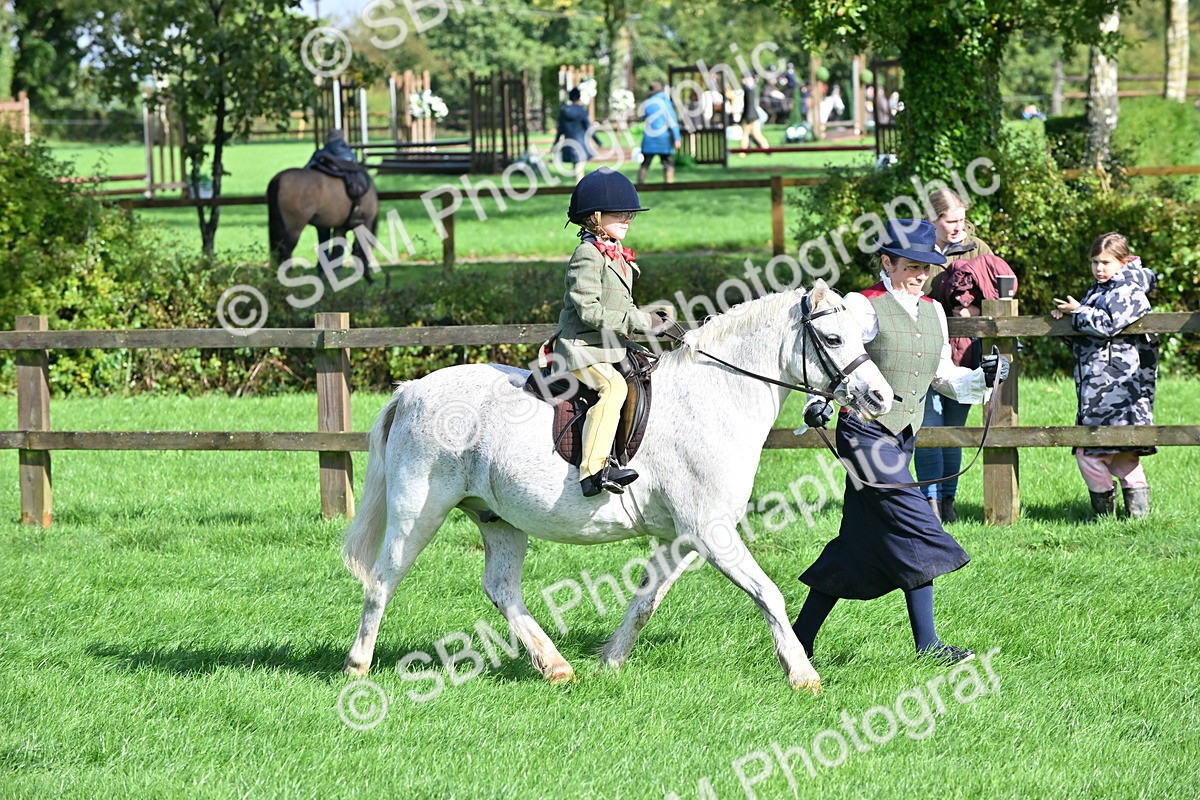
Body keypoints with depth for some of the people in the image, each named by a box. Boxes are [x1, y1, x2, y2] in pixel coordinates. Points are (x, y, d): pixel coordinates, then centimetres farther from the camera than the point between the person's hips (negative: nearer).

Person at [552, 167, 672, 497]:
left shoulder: (617, 255, 18)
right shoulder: (588, 255, -13)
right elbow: (588, 310, -21)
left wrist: (646, 319, 7)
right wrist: (637, 321, -19)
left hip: (609, 348, 10)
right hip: (581, 348, -10)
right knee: (613, 386, -30)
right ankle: (593, 470, -39)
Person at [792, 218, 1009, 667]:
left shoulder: (933, 313, 13)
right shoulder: (863, 307, -8)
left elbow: (943, 376, 18)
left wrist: (983, 377, 2)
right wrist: (819, 402, -27)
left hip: (902, 438, 8)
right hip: (865, 432, -8)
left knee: (860, 543, 10)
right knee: (915, 528, -14)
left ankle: (801, 637, 17)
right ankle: (927, 643, -9)